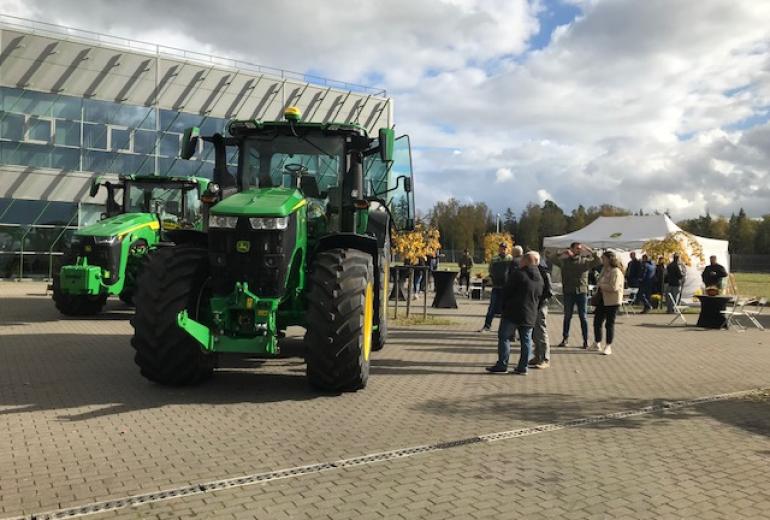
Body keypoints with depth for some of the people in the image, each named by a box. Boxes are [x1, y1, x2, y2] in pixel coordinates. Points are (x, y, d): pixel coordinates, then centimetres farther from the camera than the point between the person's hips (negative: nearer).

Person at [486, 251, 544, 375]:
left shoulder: (518, 274, -13)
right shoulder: (540, 279, 10)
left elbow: (506, 291, -10)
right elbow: (540, 297, 16)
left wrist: (504, 306, 3)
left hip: (512, 313, -6)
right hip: (530, 315, 7)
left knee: (504, 337, 1)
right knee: (526, 340, 10)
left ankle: (502, 365, 0)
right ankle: (523, 367, 11)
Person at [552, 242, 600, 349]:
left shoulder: (585, 261, 4)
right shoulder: (565, 261, 2)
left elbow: (597, 261, -7)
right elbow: (555, 261, -13)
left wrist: (591, 251, -15)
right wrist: (563, 253, -19)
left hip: (582, 292, 0)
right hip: (569, 292, 0)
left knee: (583, 317, 2)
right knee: (567, 316, 10)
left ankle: (585, 341, 9)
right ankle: (565, 339, 20)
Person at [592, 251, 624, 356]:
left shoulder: (616, 271, -17)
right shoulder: (604, 269, 11)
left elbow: (613, 287, -27)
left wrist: (600, 285, -15)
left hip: (612, 301, -9)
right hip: (602, 300, 9)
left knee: (609, 324, 0)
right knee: (597, 321, 11)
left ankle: (608, 347, 11)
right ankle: (597, 343, 26)